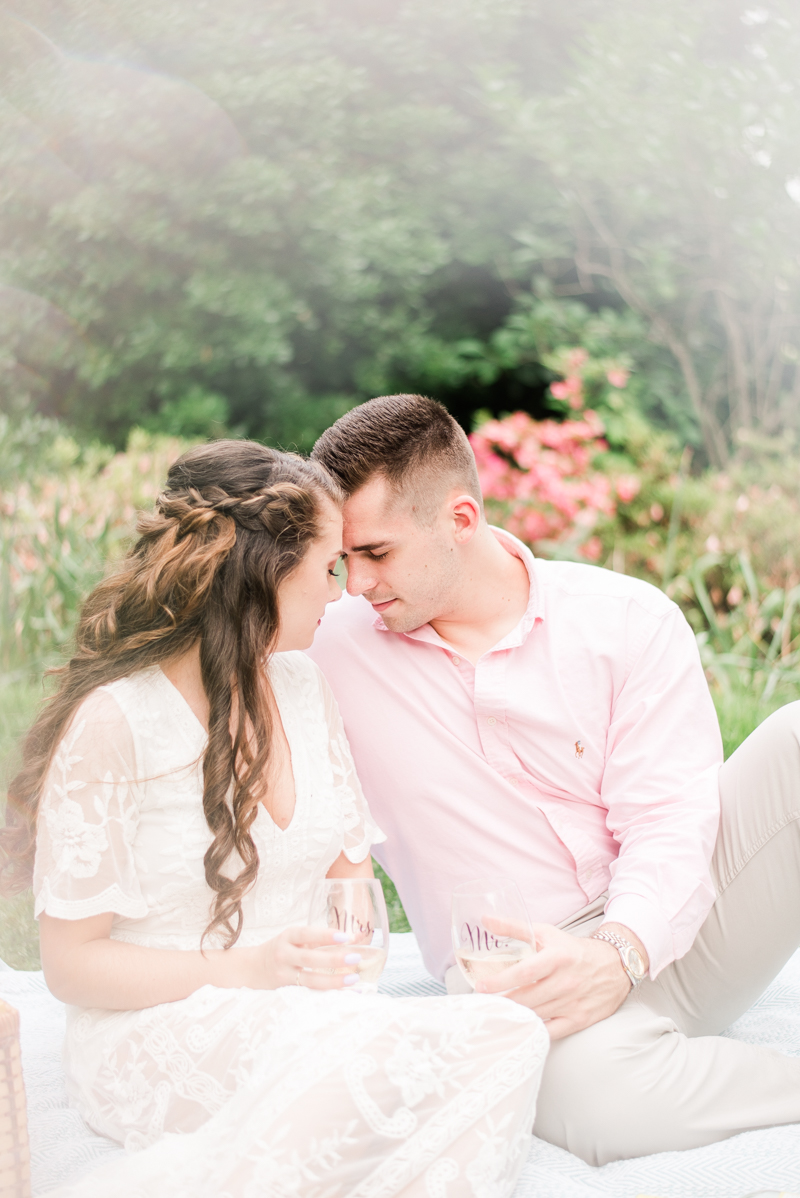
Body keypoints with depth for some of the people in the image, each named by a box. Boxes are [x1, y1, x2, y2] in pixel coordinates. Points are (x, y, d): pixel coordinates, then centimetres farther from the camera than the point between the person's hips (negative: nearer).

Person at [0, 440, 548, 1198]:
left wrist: (347, 927, -5)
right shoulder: (112, 722, -11)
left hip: (297, 1020, 7)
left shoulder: (305, 687, 9)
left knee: (509, 1036, -24)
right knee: (374, 1058, -35)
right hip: (149, 1034, -6)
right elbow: (70, 962, -9)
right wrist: (247, 970, -21)